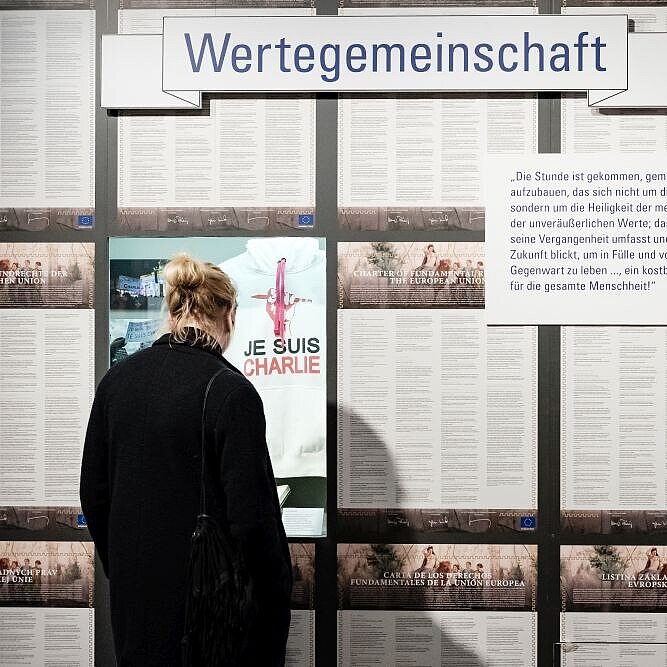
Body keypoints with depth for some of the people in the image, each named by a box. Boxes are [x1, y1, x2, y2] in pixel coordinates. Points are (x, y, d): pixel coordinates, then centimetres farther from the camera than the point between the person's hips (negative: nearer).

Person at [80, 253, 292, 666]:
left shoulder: (118, 379, 0)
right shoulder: (231, 391, -18)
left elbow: (94, 493, 7)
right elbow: (252, 517, -18)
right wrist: (277, 598, -6)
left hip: (135, 591, 6)